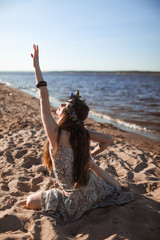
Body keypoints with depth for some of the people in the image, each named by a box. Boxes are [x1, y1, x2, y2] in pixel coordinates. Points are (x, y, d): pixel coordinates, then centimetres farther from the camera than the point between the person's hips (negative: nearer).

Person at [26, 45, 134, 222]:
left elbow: (44, 98, -21)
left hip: (73, 199, -6)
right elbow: (108, 140, 2)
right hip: (92, 190, 6)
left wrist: (36, 67, -15)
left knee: (30, 202, 11)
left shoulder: (56, 133, -24)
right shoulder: (82, 132, -10)